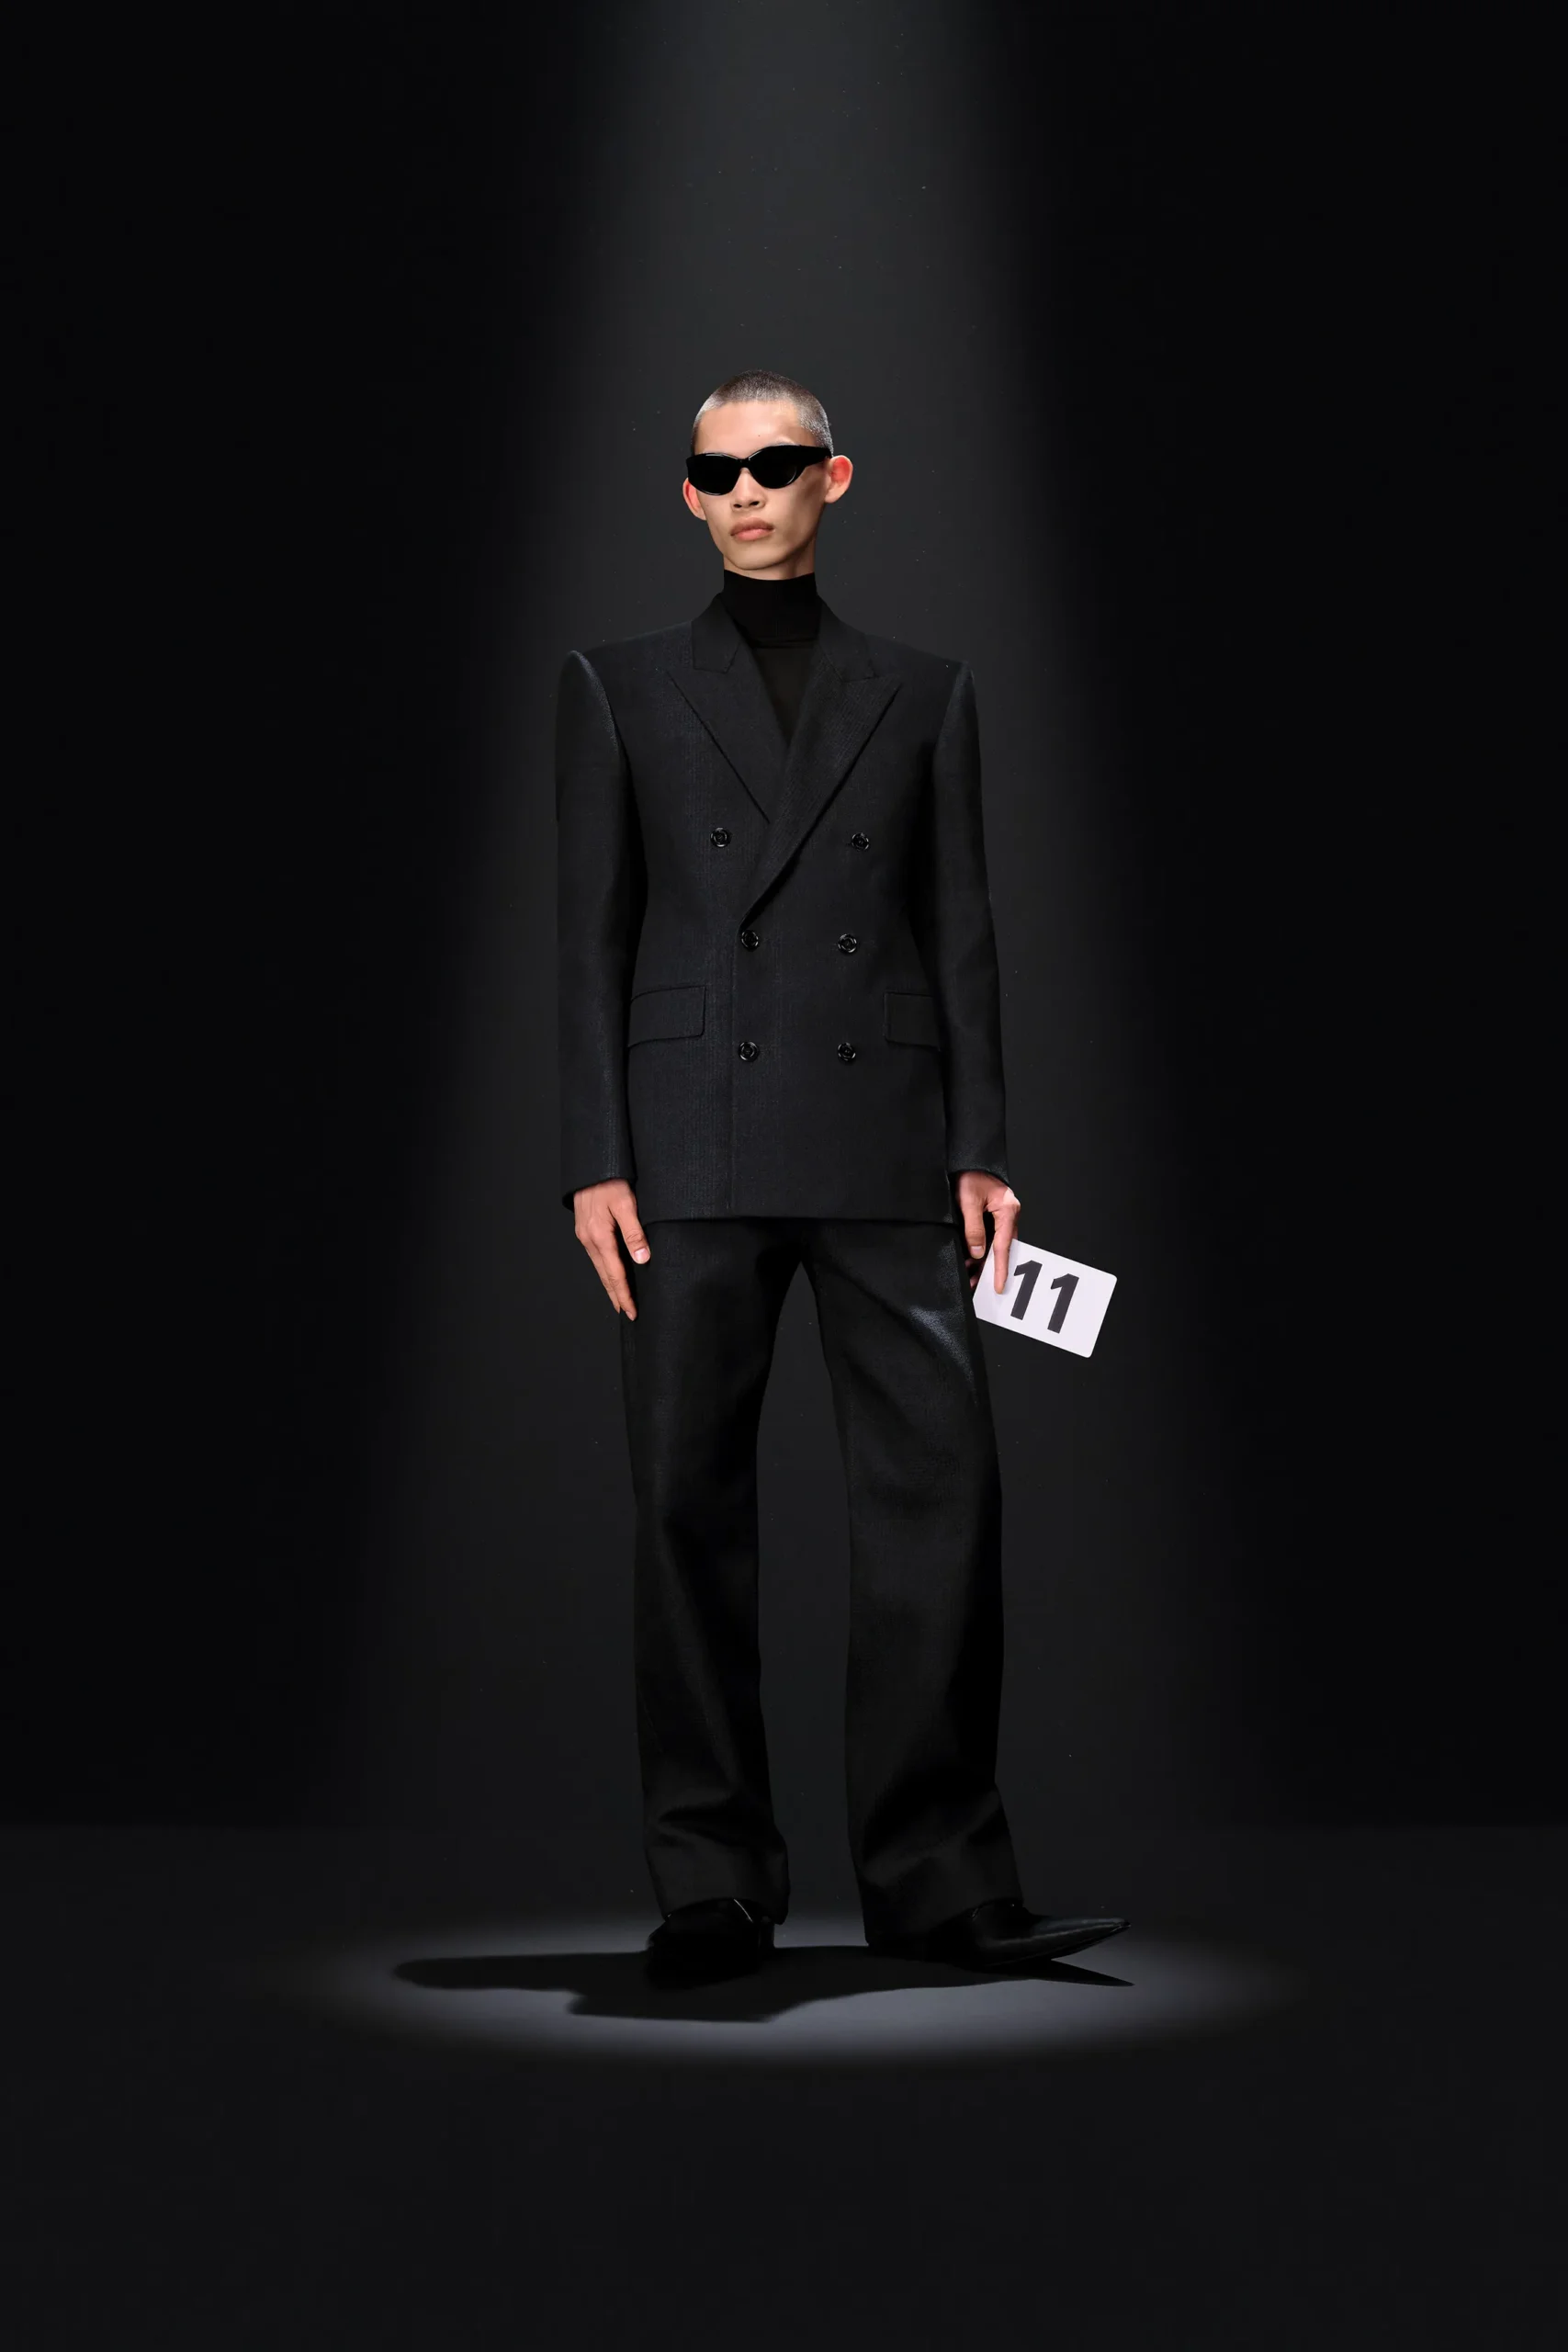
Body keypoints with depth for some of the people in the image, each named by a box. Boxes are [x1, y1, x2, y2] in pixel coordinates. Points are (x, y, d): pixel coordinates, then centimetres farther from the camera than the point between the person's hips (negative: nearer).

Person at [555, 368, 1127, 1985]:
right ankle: (710, 1885, 8)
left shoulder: (922, 693, 15)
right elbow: (591, 935, 7)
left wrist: (980, 1148, 2)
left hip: (883, 1147, 1)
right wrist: (595, 1159, -3)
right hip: (692, 1150, 0)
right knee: (690, 1503, -1)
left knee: (940, 1486, -6)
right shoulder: (620, 687, 13)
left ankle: (936, 1877, 3)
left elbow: (960, 930, 11)